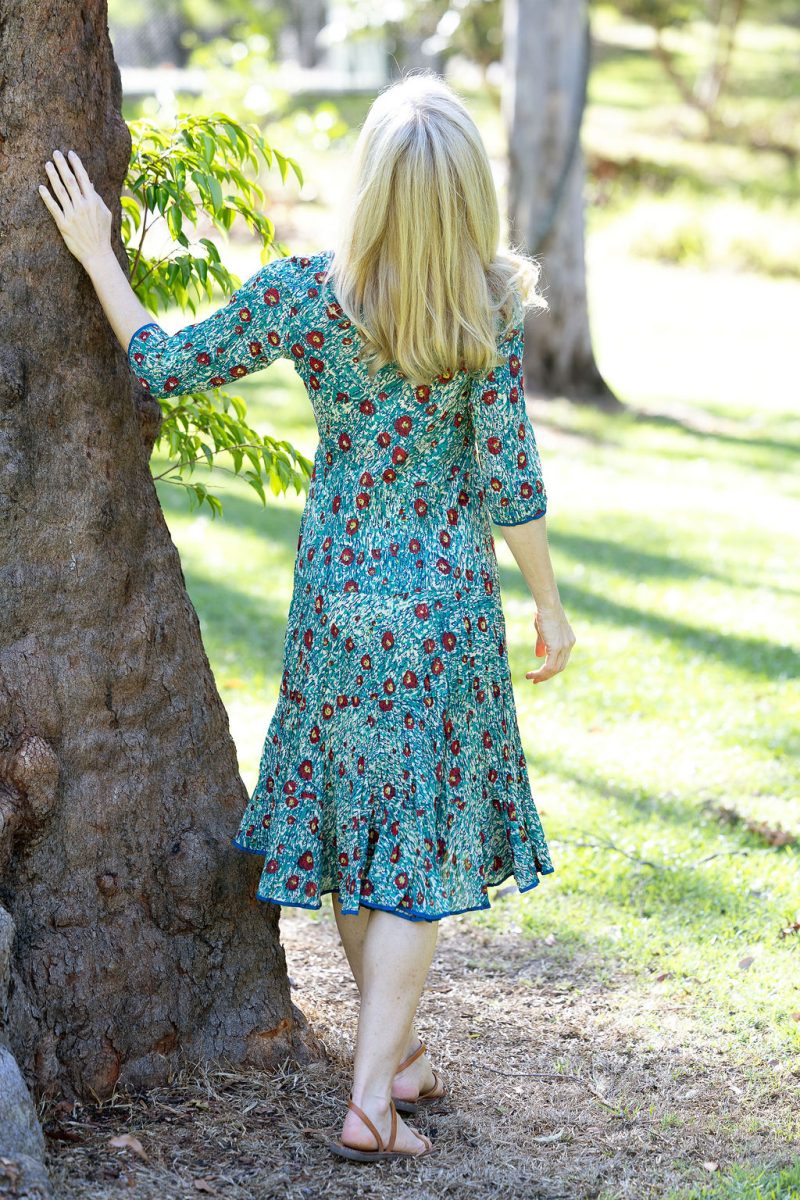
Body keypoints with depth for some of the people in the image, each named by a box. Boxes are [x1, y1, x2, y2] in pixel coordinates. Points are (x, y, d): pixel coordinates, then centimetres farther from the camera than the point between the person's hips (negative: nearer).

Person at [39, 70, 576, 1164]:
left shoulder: (304, 294, -11)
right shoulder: (490, 313, -13)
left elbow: (164, 366, 0)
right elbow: (511, 486, -10)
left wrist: (95, 252, 10)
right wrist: (550, 606, 4)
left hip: (334, 595, 2)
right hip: (447, 602, -2)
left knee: (350, 820, 17)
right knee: (417, 842, 4)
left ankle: (393, 1046, 33)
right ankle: (371, 1097, 2)